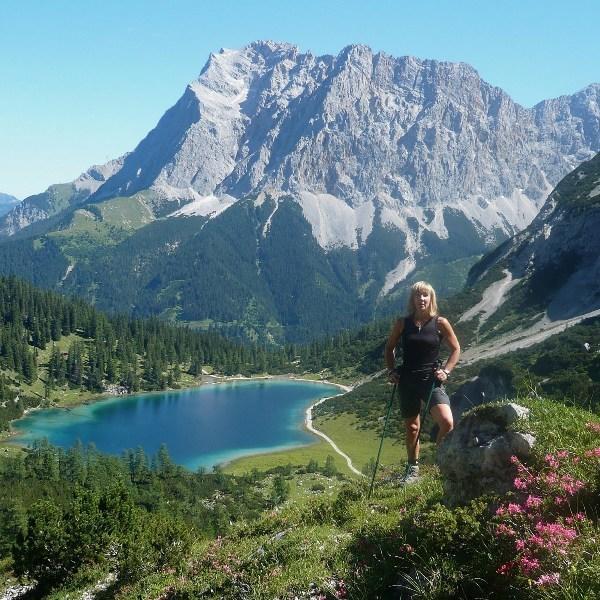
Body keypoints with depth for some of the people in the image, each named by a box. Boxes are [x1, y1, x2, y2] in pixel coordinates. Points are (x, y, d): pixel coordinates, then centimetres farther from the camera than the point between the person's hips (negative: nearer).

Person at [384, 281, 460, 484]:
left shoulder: (440, 323, -4)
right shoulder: (403, 324, 1)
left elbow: (456, 349, 5)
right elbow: (389, 348, 15)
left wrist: (446, 371, -6)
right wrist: (391, 371, 3)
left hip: (432, 381, -2)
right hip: (407, 381, 2)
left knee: (447, 423, -20)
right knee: (411, 427, 13)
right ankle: (412, 469, 30)